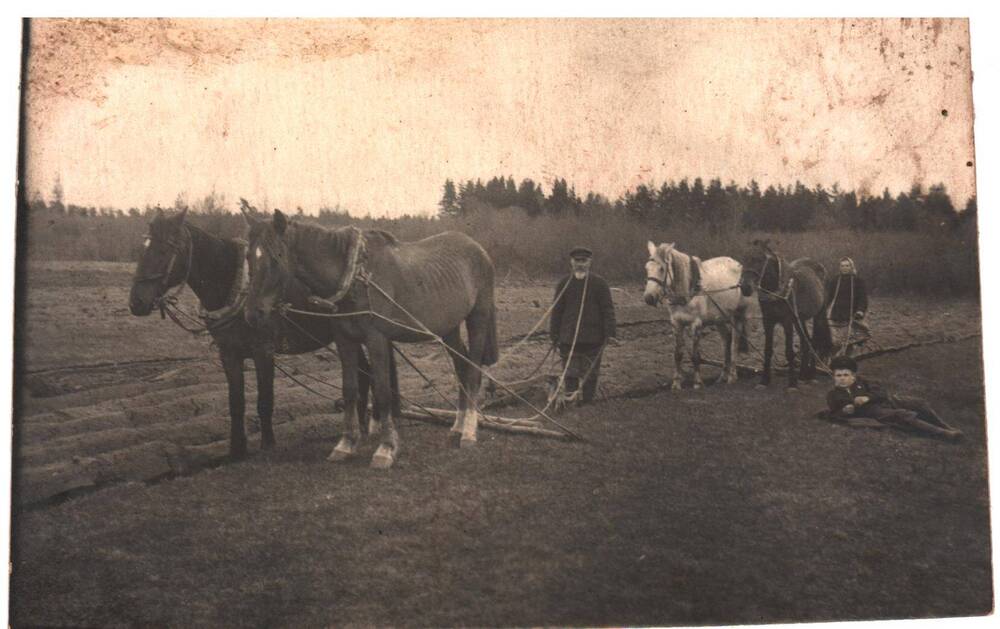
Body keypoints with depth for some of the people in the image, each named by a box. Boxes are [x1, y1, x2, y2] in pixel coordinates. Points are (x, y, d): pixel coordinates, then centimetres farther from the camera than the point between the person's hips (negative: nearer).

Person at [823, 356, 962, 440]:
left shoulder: (860, 382, 16)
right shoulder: (833, 395, 7)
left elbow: (881, 393, 8)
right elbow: (833, 415, 2)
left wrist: (867, 398, -12)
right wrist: (845, 411, -19)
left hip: (886, 401, 6)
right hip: (874, 411, -6)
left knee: (920, 403, -11)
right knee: (904, 415, -29)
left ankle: (948, 427, -5)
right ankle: (943, 433, -34)